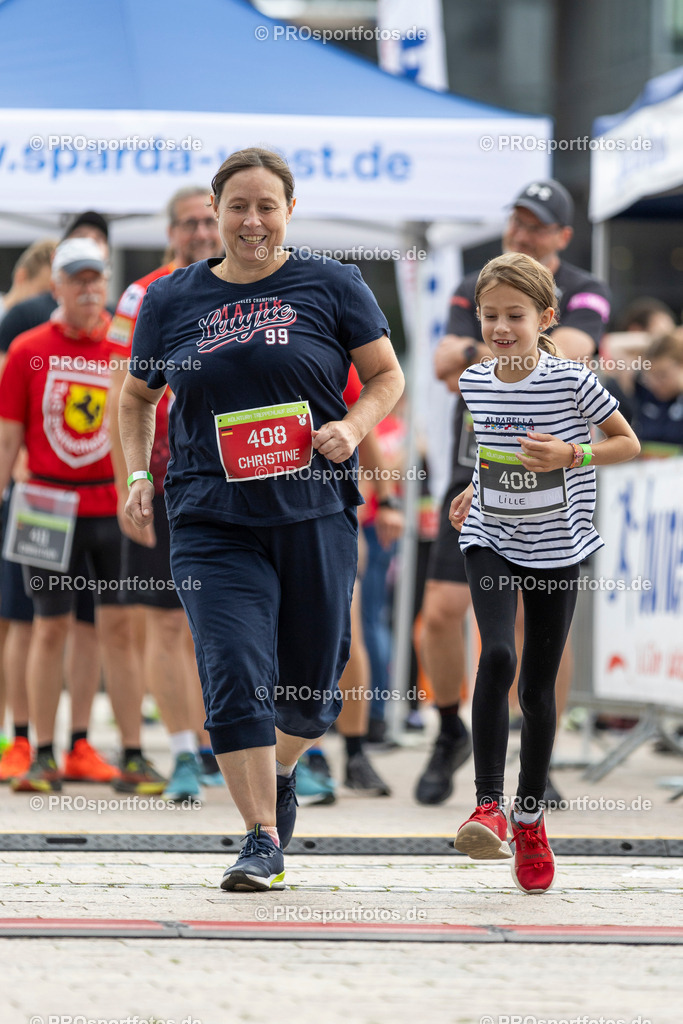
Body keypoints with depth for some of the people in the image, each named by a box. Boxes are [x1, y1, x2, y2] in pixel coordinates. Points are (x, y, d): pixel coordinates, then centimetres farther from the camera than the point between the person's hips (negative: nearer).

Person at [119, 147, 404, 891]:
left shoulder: (333, 286, 3)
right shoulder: (170, 299, 7)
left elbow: (387, 375, 9)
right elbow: (136, 397, 19)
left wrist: (352, 426, -10)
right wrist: (138, 475, 4)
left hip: (316, 516, 0)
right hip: (213, 524, 0)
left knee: (311, 690, 8)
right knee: (236, 675, -14)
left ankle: (279, 773, 41)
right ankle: (262, 840, -8)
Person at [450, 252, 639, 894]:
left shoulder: (571, 382, -12)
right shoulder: (475, 384, 0)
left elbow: (629, 444, -4)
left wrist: (570, 455, -18)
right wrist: (477, 490, 8)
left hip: (555, 546, -2)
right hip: (491, 540, 2)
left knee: (538, 686, 5)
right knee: (497, 656, -22)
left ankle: (530, 816, 22)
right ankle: (488, 805, -20)